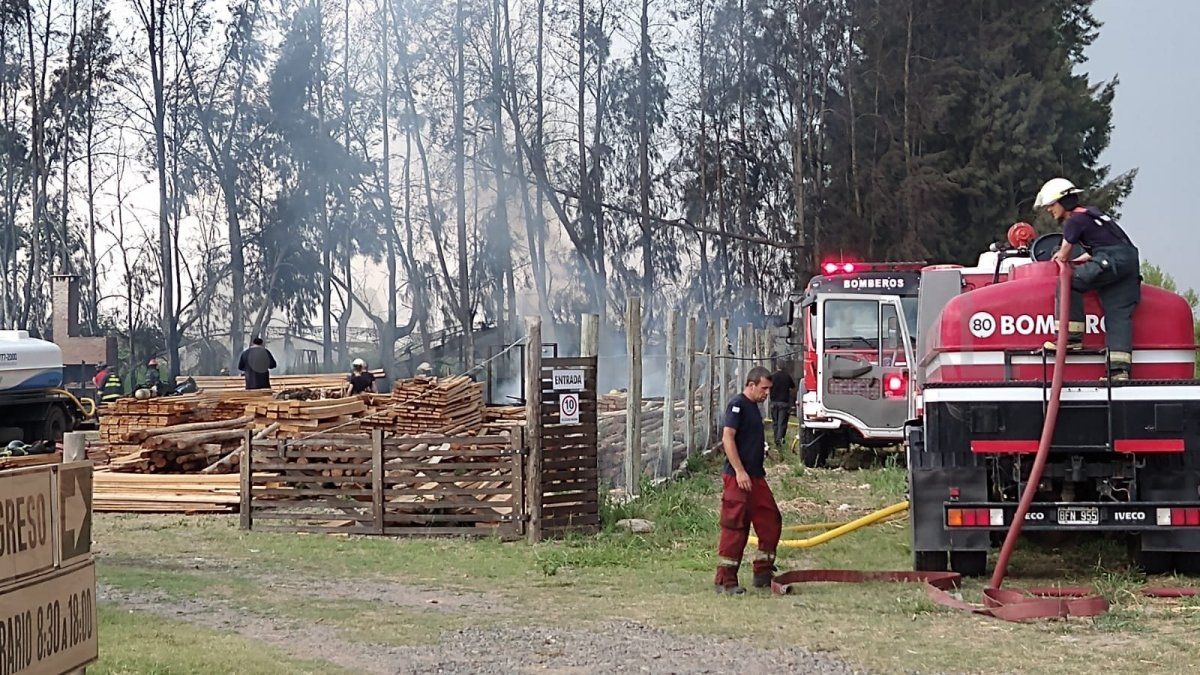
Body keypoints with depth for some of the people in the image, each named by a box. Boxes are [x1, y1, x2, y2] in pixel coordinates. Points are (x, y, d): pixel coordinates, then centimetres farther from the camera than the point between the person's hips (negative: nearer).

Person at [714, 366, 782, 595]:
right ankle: (725, 581, -4)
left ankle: (763, 574, 20)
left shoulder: (753, 407, 19)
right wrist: (740, 471, -22)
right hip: (738, 477, -10)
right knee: (734, 527, -8)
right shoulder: (737, 404, -10)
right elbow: (727, 437, -18)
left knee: (771, 522, 10)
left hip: (755, 477, 10)